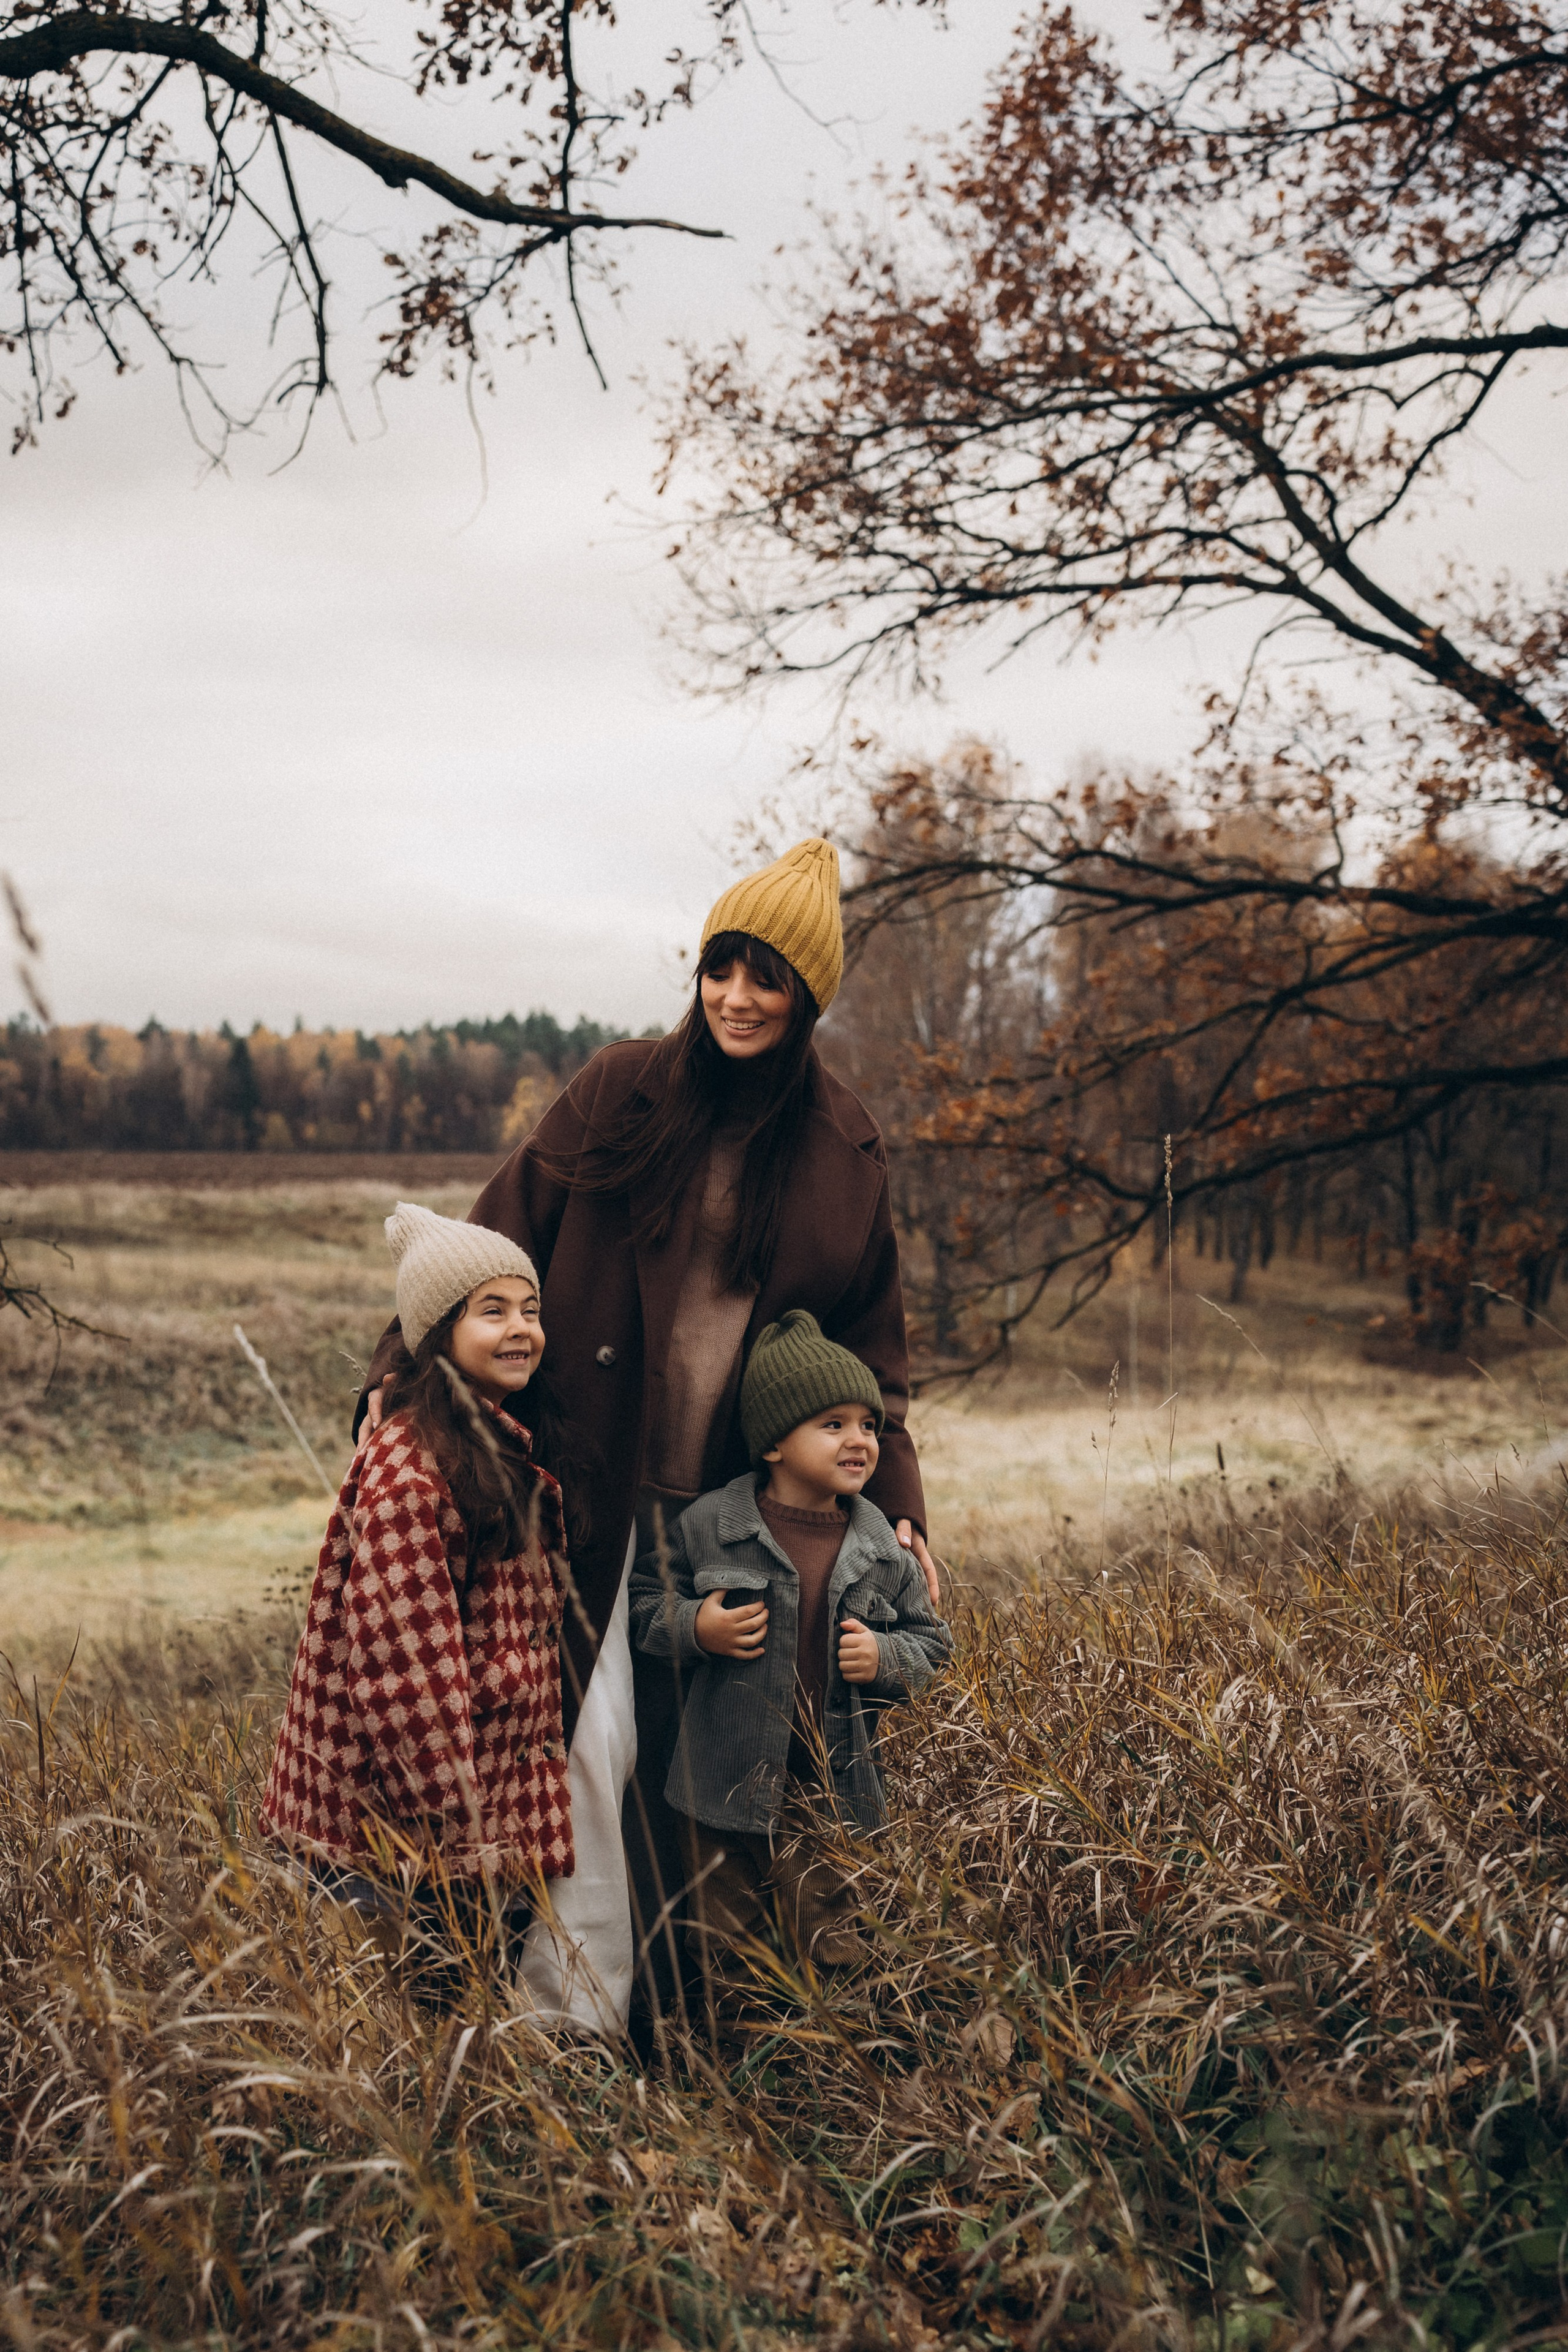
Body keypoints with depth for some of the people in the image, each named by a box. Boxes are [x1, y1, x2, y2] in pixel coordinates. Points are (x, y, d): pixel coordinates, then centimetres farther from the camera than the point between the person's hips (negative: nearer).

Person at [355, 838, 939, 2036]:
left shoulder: (844, 1148, 7)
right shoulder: (622, 1094, 0)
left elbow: (871, 1342, 11)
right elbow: (501, 1235, 1)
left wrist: (900, 1507, 5)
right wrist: (405, 1365, -9)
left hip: (742, 1505, 1)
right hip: (600, 1483, -1)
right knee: (594, 1736, -3)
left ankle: (676, 2017, 18)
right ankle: (573, 2014, 10)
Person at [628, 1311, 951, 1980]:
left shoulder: (881, 1548, 0)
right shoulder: (709, 1525, -6)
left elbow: (929, 1641, 9)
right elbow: (643, 1599, 3)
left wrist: (885, 1658, -10)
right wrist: (695, 1628, -14)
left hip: (837, 1797, 1)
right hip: (726, 1795, -1)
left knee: (837, 1957, 9)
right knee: (713, 1946, 13)